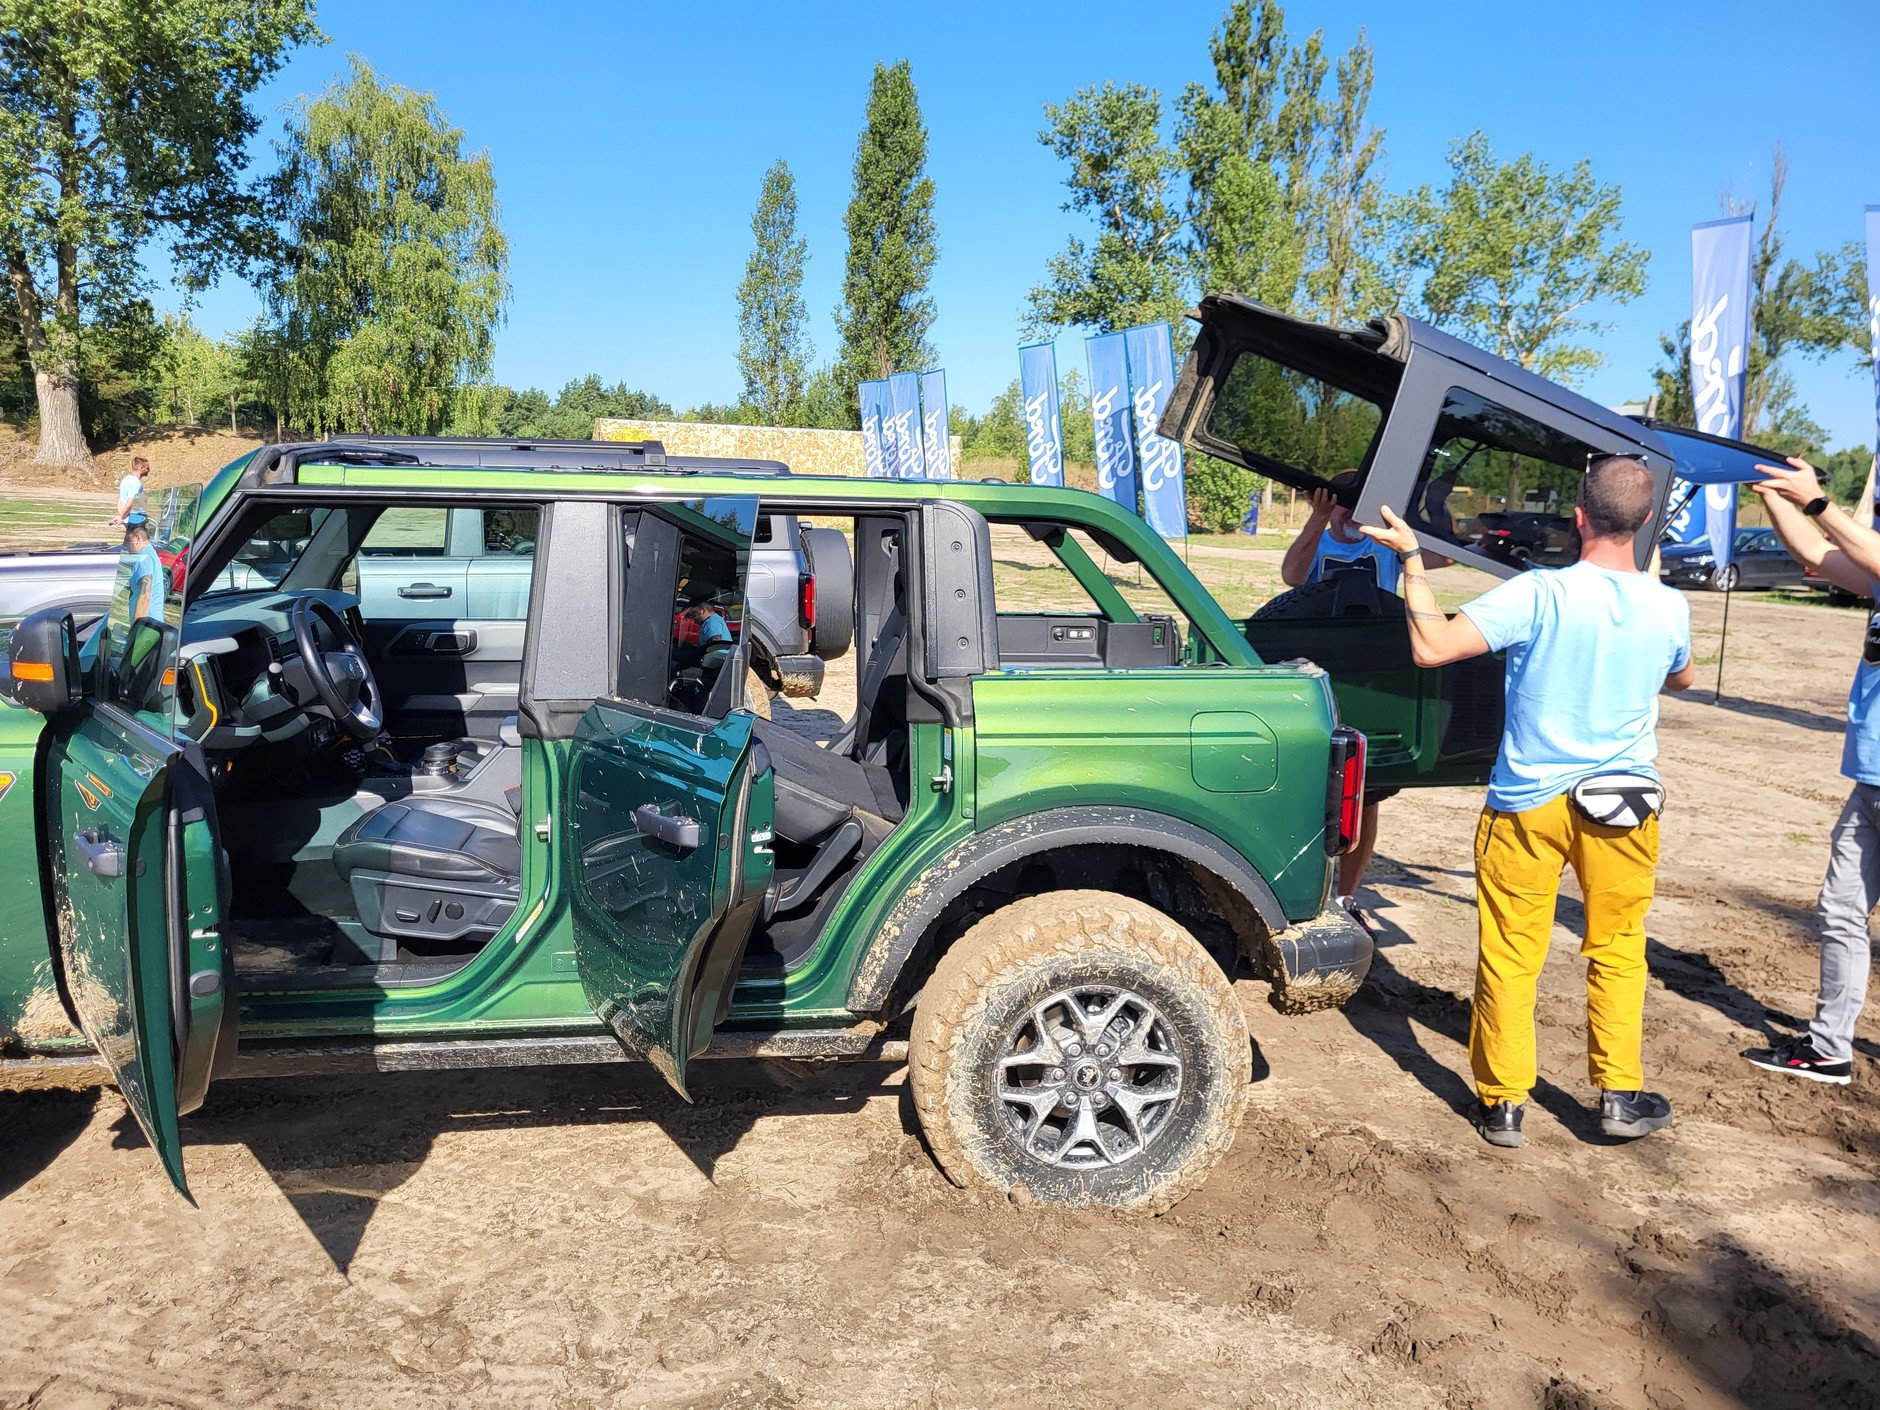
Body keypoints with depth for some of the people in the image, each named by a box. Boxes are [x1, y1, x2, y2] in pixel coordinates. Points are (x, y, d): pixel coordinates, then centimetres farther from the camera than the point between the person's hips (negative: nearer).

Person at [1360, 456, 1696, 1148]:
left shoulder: (1537, 595, -18)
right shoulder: (1669, 607, -3)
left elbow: (1431, 647, -24)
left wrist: (1411, 558, -13)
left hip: (1529, 804, -3)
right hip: (1623, 807, 3)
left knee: (1510, 955, 8)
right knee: (1616, 949, 18)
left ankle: (1504, 1104, 16)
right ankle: (1620, 1094, 25)